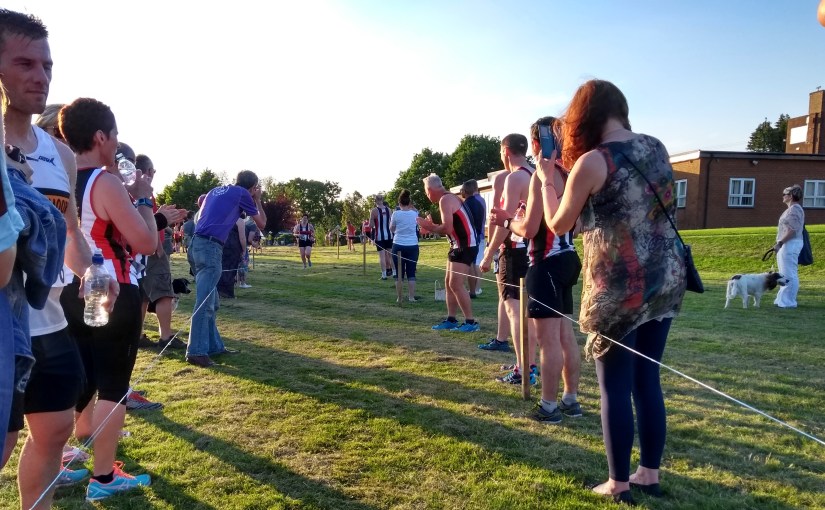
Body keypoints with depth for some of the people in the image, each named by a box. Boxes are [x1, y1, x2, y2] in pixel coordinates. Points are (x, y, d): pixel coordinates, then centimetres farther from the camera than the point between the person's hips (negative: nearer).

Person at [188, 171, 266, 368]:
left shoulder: (216, 191, 23)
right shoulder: (242, 194, 4)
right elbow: (261, 224, 12)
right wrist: (257, 200, 25)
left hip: (197, 245, 8)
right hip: (210, 248, -8)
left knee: (210, 302, 14)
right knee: (204, 303, -9)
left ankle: (214, 345, 20)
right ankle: (196, 352, -10)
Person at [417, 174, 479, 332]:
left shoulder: (445, 200, -15)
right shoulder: (448, 198, 16)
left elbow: (447, 228, -24)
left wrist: (430, 227, -9)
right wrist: (431, 225, 11)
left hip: (466, 246, -11)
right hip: (459, 245, 11)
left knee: (456, 285, -11)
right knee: (449, 283, 13)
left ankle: (471, 322, -5)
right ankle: (451, 320, 20)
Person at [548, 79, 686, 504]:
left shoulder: (591, 163, -12)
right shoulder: (656, 148, 7)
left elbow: (559, 225, -1)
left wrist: (547, 181, 14)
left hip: (620, 289, -6)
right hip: (666, 278, 6)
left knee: (615, 387, 6)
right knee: (647, 380, 16)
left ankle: (618, 484, 18)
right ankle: (650, 474, 27)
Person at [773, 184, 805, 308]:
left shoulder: (795, 209, -14)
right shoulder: (791, 209, 17)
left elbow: (792, 230, -21)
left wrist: (780, 243, -22)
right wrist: (780, 244, 20)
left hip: (790, 245, -11)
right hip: (787, 245, 11)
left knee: (789, 274, -6)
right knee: (785, 274, 15)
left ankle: (789, 302, -3)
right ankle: (783, 300, 21)